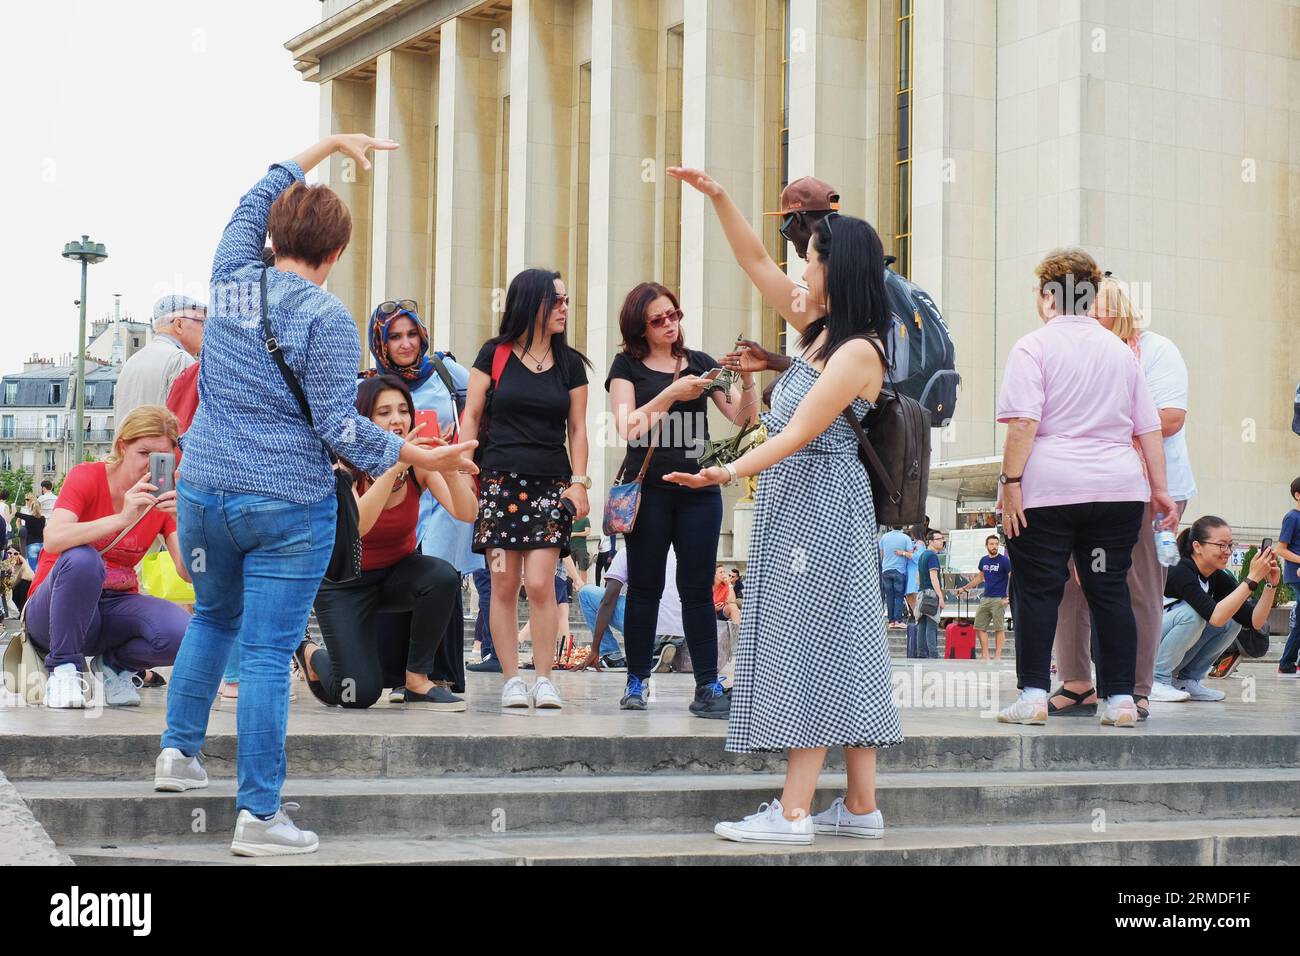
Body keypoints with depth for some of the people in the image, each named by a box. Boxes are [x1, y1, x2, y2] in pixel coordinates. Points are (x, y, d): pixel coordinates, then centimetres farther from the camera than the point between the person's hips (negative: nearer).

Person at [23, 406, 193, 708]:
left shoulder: (165, 499, -1)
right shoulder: (86, 477, -12)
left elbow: (189, 573, -12)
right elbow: (53, 539, -31)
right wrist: (122, 518, -40)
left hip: (115, 609, 3)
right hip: (52, 612, -3)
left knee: (181, 631, -28)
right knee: (82, 559, -37)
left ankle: (115, 663, 5)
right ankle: (64, 668, -17)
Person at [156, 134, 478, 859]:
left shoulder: (233, 279, 5)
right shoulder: (327, 318, -11)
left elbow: (256, 201, 24)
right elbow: (339, 426, -13)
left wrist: (331, 145, 31)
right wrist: (425, 458, -5)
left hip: (204, 490, 5)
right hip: (288, 505, -5)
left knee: (214, 616, 28)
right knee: (268, 652, -4)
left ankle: (180, 751, 30)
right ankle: (259, 814, -1)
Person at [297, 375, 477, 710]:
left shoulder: (418, 464, -15)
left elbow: (466, 513, -29)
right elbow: (357, 525, -42)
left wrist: (449, 468, -47)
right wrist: (394, 466, -51)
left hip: (397, 572, 3)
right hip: (345, 580, -3)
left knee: (443, 577, -31)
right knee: (360, 694, -15)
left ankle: (418, 679, -12)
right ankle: (312, 654, 20)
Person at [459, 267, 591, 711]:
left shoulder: (570, 363, 11)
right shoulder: (494, 353, 5)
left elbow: (577, 429, 12)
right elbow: (472, 415, 6)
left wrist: (579, 482, 1)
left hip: (551, 483, 1)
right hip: (500, 481, -1)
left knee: (539, 583, -10)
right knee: (504, 586, -2)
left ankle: (544, 679, -1)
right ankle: (511, 679, 5)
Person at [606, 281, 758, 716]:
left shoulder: (700, 362, 11)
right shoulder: (628, 365, 4)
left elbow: (743, 417, 7)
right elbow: (628, 428, -9)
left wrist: (747, 378, -11)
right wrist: (674, 393, -18)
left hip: (698, 489, 2)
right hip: (647, 488, -2)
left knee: (698, 587, 0)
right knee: (645, 586, 2)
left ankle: (707, 686, -1)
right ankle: (637, 680, 11)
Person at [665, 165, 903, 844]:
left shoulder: (859, 351, -14)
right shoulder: (817, 329, 11)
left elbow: (799, 433, -20)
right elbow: (757, 264, 18)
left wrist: (731, 472, -29)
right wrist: (718, 199, 11)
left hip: (820, 506, -9)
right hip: (796, 502, 9)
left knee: (810, 644, -10)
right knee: (838, 650, 8)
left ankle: (793, 812, -9)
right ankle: (861, 808, 11)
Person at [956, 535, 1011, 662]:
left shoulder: (1004, 560, -7)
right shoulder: (984, 560, 11)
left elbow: (1012, 579, -10)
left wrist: (1008, 598, -19)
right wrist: (964, 588, 24)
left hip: (999, 599, -7)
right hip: (985, 599, 7)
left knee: (999, 628, -3)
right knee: (980, 627, 5)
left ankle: (997, 656, 2)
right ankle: (985, 656, 11)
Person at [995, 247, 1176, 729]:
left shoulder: (1033, 346, -3)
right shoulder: (1120, 350, 13)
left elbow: (1024, 422, -14)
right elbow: (1149, 428, 14)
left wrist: (1011, 481, -12)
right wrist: (1159, 489, 17)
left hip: (1048, 489, -4)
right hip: (1118, 489, 4)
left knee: (1038, 592, 2)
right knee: (1111, 590, 7)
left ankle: (1033, 695, 1)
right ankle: (1120, 699, 7)